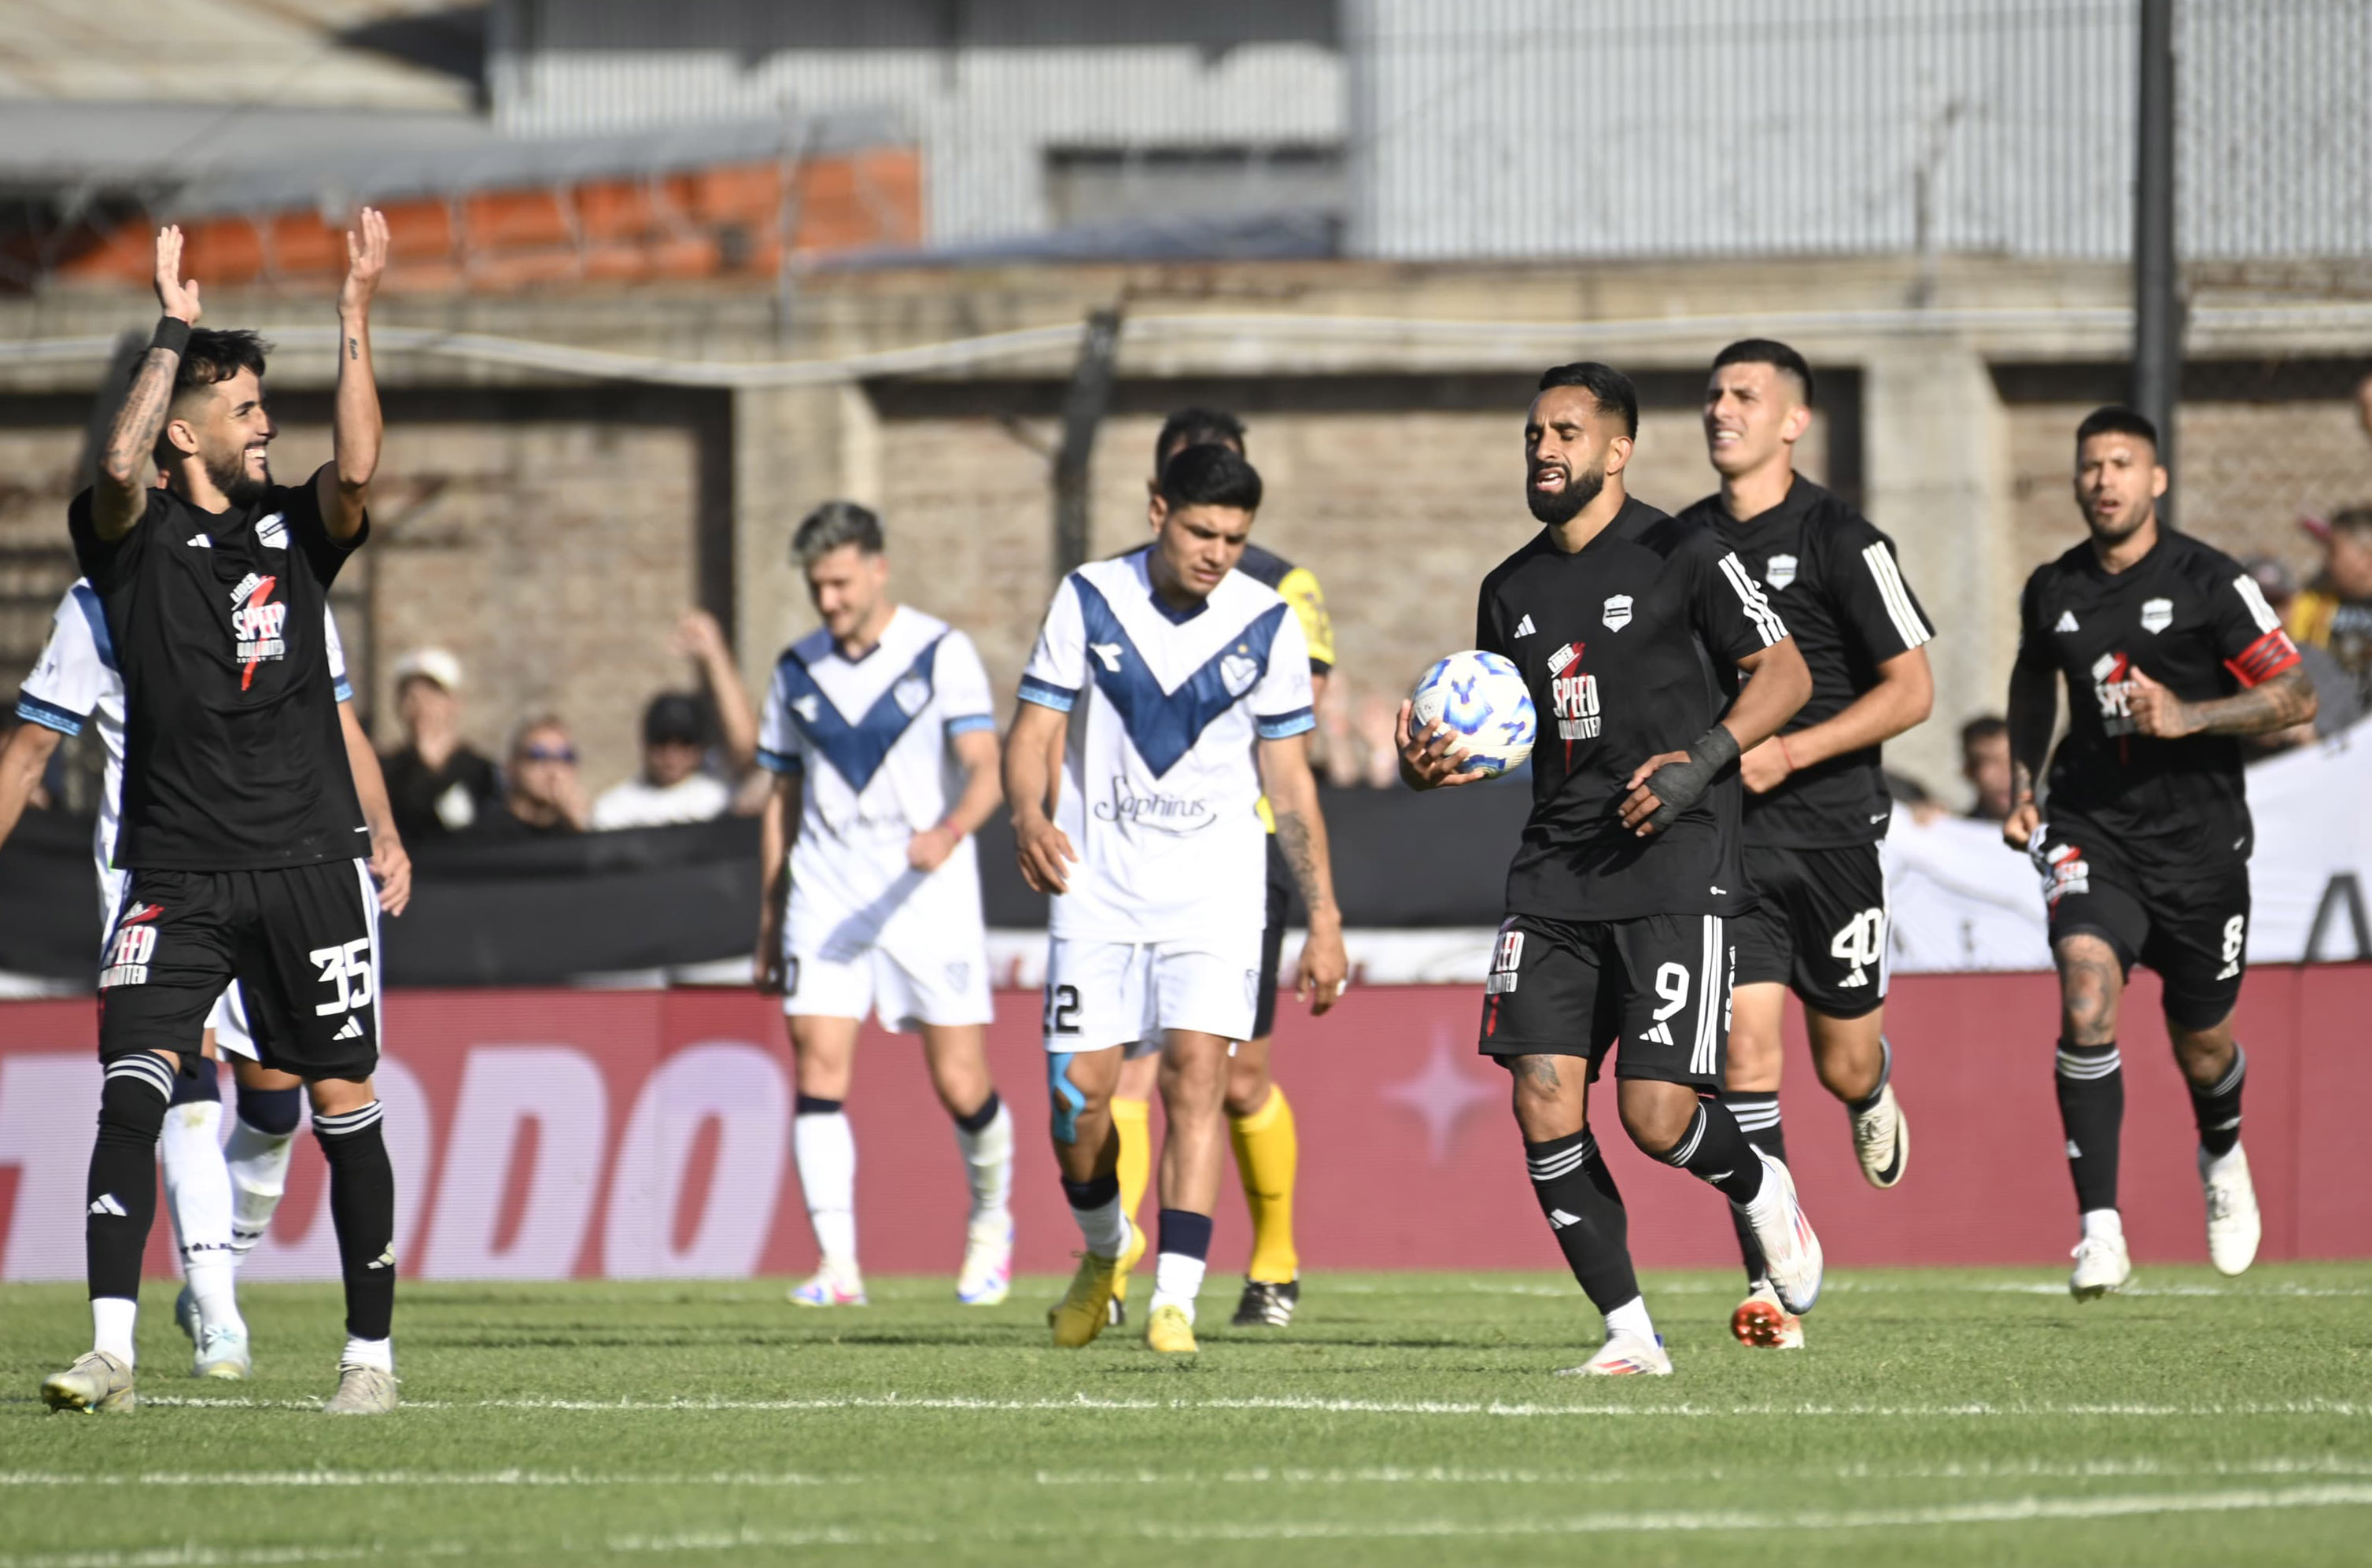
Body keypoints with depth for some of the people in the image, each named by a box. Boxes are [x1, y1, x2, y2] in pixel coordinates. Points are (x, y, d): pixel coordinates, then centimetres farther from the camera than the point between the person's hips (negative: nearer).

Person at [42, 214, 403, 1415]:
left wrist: (354, 313, -13)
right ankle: (111, 1351, -19)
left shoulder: (293, 529, 9)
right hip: (175, 873, -2)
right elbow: (119, 467, -19)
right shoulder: (132, 538, 3)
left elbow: (357, 469, -10)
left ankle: (370, 1351, 14)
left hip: (308, 862, 2)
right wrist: (174, 331, -16)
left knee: (343, 1102, 3)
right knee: (129, 1091, -15)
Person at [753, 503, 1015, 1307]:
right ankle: (838, 1263, -14)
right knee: (819, 1068, -12)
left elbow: (985, 767, -15)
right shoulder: (797, 670, 9)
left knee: (961, 1085, -1)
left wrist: (951, 830, -36)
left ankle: (991, 1220, 27)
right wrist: (768, 919, 16)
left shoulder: (941, 653, -5)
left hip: (930, 897, -3)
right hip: (826, 900, 3)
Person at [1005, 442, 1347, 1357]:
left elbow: (1289, 777, 5)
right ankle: (1103, 1251, 27)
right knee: (1079, 1092, -3)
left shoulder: (1267, 624, -2)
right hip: (1097, 882, 1)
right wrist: (1029, 817, -24)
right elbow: (1034, 732, -2)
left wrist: (1323, 921, 3)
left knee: (1196, 1073, -17)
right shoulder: (1089, 601, -3)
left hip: (1215, 890, -1)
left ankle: (1175, 1301, -19)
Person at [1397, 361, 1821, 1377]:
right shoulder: (1513, 590, 15)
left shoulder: (1681, 557, -2)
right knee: (1542, 1101, -8)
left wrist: (1701, 760, -16)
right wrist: (1428, 766, 1)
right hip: (1555, 868, 6)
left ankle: (1757, 1187, 22)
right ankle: (1630, 1333, 1)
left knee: (1655, 1115, -13)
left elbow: (1784, 674, -2)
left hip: (1675, 864, -5)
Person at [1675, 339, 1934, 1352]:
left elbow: (1912, 690, -9)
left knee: (1842, 1065, 6)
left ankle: (1875, 1094, 46)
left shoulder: (1839, 541, -6)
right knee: (1745, 1045, -11)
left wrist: (1790, 753, -18)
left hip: (1828, 826, -3)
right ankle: (1768, 1287, -12)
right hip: (1720, 838, 3)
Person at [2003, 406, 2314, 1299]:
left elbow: (2295, 697, -9)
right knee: (2086, 1007, -22)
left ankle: (2223, 1156, 49)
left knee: (2200, 1042, 12)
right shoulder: (2052, 592, 4)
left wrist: (2188, 716, -22)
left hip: (2197, 840, -1)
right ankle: (2101, 1231, -22)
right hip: (2091, 831, 1)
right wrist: (2022, 785, 16)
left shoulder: (2210, 583, -8)